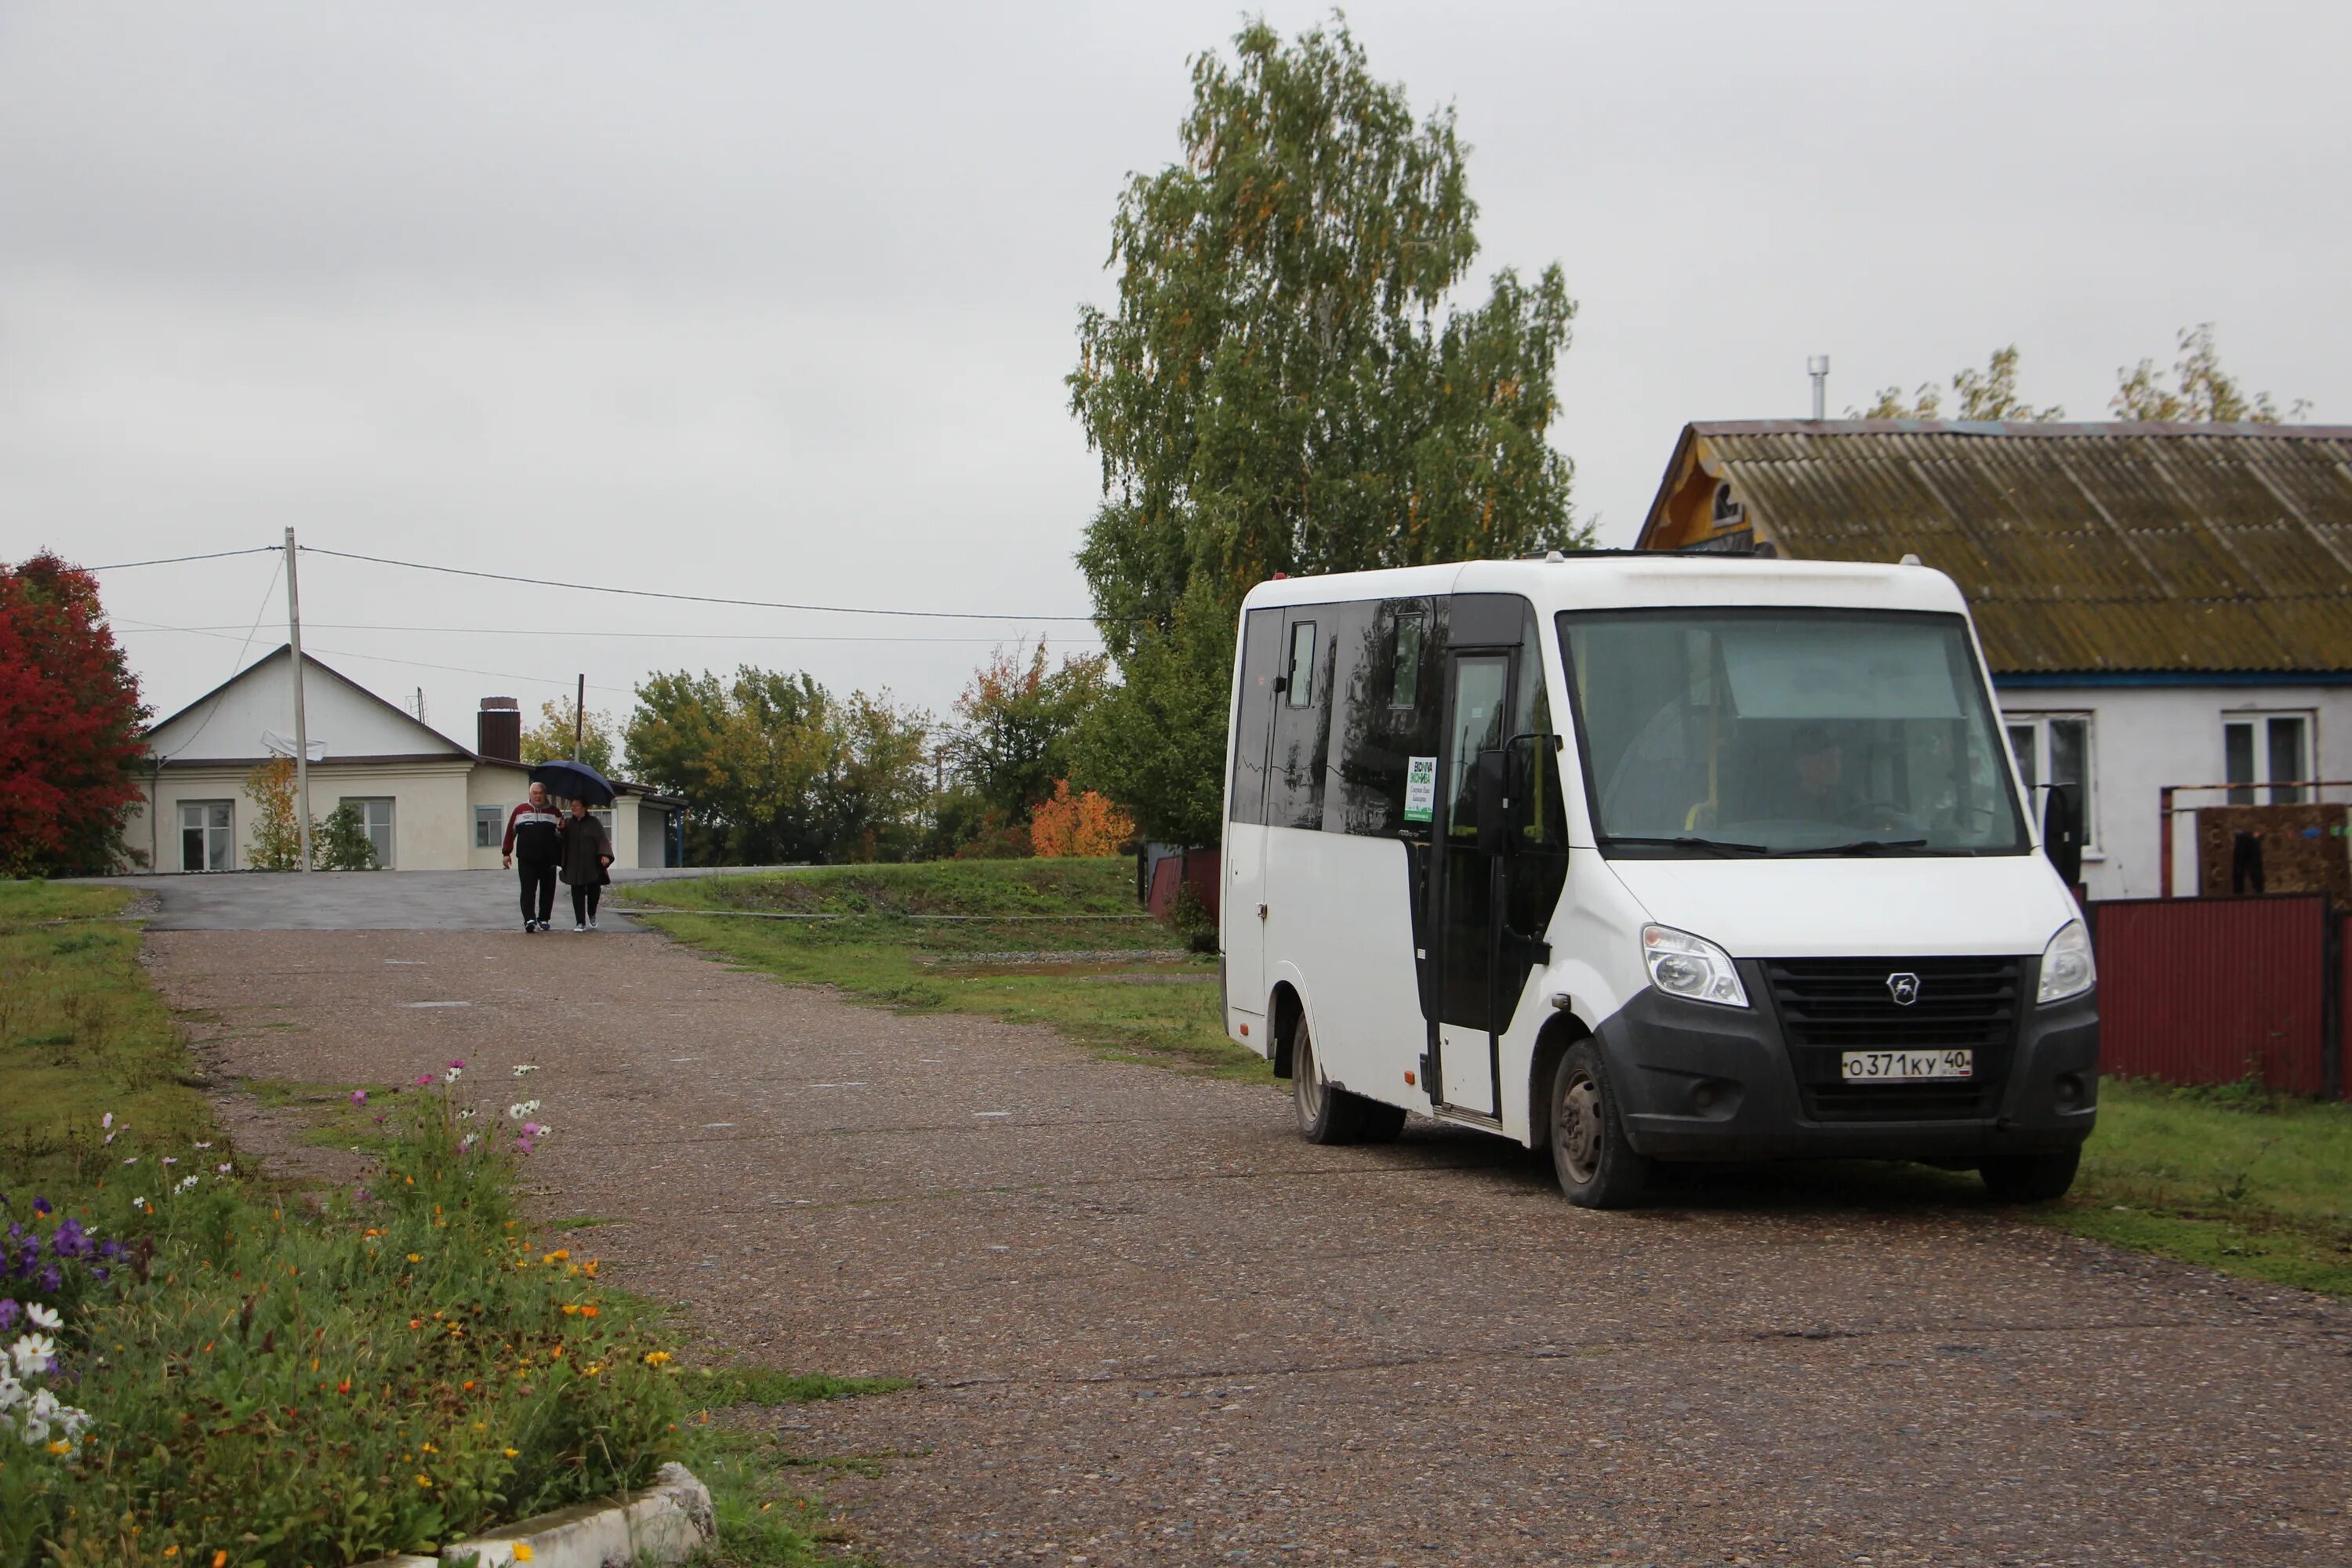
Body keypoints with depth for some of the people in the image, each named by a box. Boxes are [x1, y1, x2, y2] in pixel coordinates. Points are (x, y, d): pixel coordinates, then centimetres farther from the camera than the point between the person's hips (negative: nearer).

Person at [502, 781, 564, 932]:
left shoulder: (554, 812, 10)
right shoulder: (520, 811, 8)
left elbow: (561, 835, 11)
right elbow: (510, 832, 11)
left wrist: (562, 828, -13)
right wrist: (506, 852, 7)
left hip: (548, 861, 1)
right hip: (527, 860, -1)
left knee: (547, 890, 6)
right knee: (528, 890, -10)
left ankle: (543, 919, 16)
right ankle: (529, 919, -18)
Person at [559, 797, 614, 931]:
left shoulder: (593, 823, 2)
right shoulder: (568, 823, 10)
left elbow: (603, 839, -4)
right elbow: (562, 842, 6)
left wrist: (605, 855, -20)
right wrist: (562, 829, -14)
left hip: (591, 865, -2)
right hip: (574, 867, 2)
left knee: (593, 892, 2)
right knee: (577, 894, -2)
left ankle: (592, 916, 28)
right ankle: (580, 922, 0)